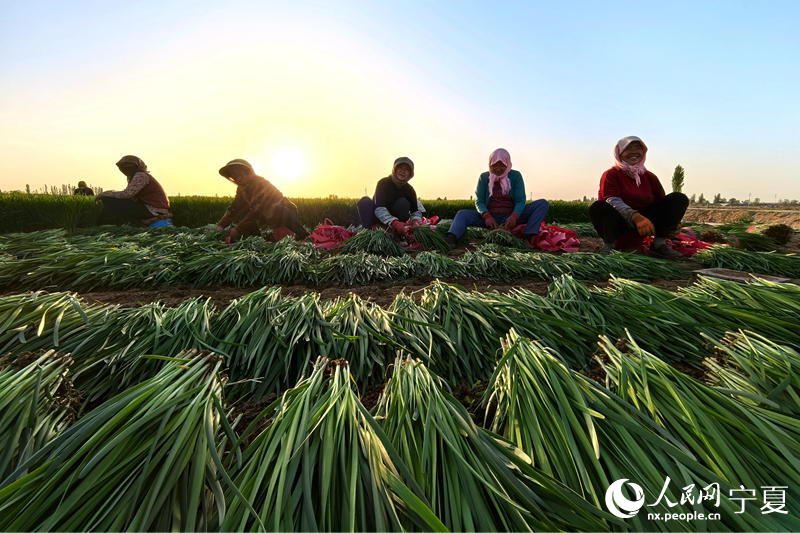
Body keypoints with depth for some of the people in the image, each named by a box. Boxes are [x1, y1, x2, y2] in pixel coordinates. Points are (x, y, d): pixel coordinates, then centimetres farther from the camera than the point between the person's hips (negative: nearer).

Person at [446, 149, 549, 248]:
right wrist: (487, 217, -26)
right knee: (462, 214, -24)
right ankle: (450, 240, -51)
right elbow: (479, 201, -4)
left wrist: (514, 217, -28)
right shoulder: (484, 177, 4)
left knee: (543, 204, -16)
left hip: (510, 218, 1)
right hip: (490, 217, 0)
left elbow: (520, 201, -5)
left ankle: (528, 236, -35)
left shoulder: (515, 176, 3)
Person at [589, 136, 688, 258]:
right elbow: (612, 200, -22)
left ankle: (658, 244, -11)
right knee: (598, 207, -34)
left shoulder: (650, 177, 12)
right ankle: (609, 245, -22)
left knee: (679, 199, -4)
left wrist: (673, 221, -8)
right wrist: (635, 216, -37)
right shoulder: (611, 174, -5)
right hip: (619, 223, -5)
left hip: (643, 221, 6)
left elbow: (662, 204, 12)